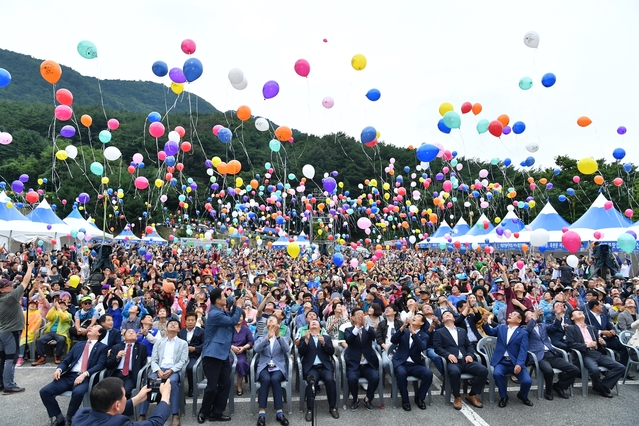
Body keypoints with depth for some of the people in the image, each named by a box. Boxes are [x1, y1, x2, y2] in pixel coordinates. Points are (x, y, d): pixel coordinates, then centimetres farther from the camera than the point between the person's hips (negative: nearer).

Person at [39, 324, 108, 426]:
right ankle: (58, 417, 2)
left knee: (78, 392, -36)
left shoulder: (102, 347, 6)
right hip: (69, 376, 6)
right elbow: (66, 361, 18)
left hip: (85, 378, -5)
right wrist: (59, 369, -4)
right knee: (44, 391, -14)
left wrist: (84, 374, -21)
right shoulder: (78, 344, 22)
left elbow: (100, 365, -7)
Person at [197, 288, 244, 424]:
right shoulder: (214, 314, -20)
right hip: (212, 355, -9)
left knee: (225, 384, 9)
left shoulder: (222, 311, 11)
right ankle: (203, 412, 20)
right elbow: (232, 321, -19)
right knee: (212, 386, -2)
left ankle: (216, 413, 20)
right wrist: (239, 306, -7)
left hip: (223, 354, 10)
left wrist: (236, 306, 4)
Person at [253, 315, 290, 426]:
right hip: (264, 367, 0)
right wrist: (268, 337, -23)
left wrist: (278, 336, -22)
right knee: (266, 379, -32)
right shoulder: (261, 338, 16)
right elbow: (256, 349, -8)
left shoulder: (283, 339, 15)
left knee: (275, 379, -32)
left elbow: (287, 350, -8)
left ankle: (279, 413, -27)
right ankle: (262, 413, -29)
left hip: (278, 367, 0)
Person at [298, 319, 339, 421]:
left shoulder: (326, 337, 19)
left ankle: (332, 407, -12)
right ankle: (310, 409, -20)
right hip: (311, 367, -1)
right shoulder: (304, 338, 17)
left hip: (324, 366, 1)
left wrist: (323, 343, -12)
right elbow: (300, 352, 2)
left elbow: (332, 351, 5)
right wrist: (306, 340, -13)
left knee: (330, 379, -30)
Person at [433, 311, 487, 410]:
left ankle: (472, 395, -1)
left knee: (483, 370, -20)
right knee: (454, 372, -38)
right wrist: (448, 355, -17)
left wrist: (470, 355, -2)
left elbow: (469, 345, 19)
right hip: (452, 361, -4)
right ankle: (457, 397, -12)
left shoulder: (462, 330, 25)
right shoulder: (439, 332, 11)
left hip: (465, 360, 5)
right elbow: (437, 347, 0)